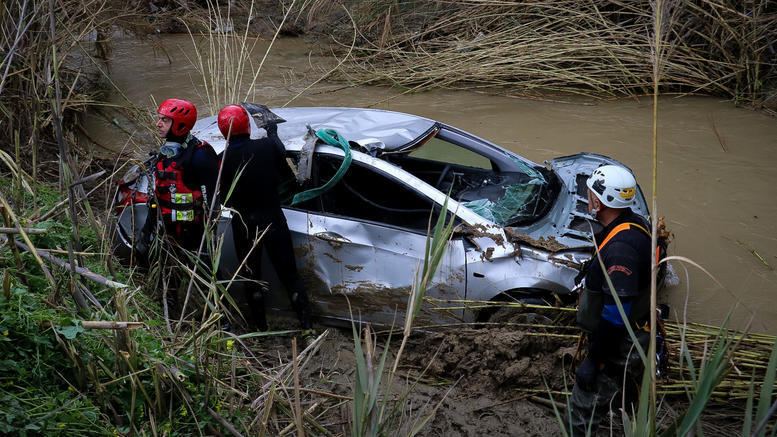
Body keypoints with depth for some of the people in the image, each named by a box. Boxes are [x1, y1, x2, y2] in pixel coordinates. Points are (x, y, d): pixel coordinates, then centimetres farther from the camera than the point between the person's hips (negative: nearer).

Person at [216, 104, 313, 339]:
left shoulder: (224, 160, -14)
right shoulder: (268, 146, -12)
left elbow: (224, 199, -5)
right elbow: (285, 167, 8)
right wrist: (272, 132, 21)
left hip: (243, 226, 0)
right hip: (273, 221, 1)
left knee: (251, 277, 18)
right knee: (290, 275, 9)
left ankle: (261, 329, 26)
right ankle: (307, 329, 5)